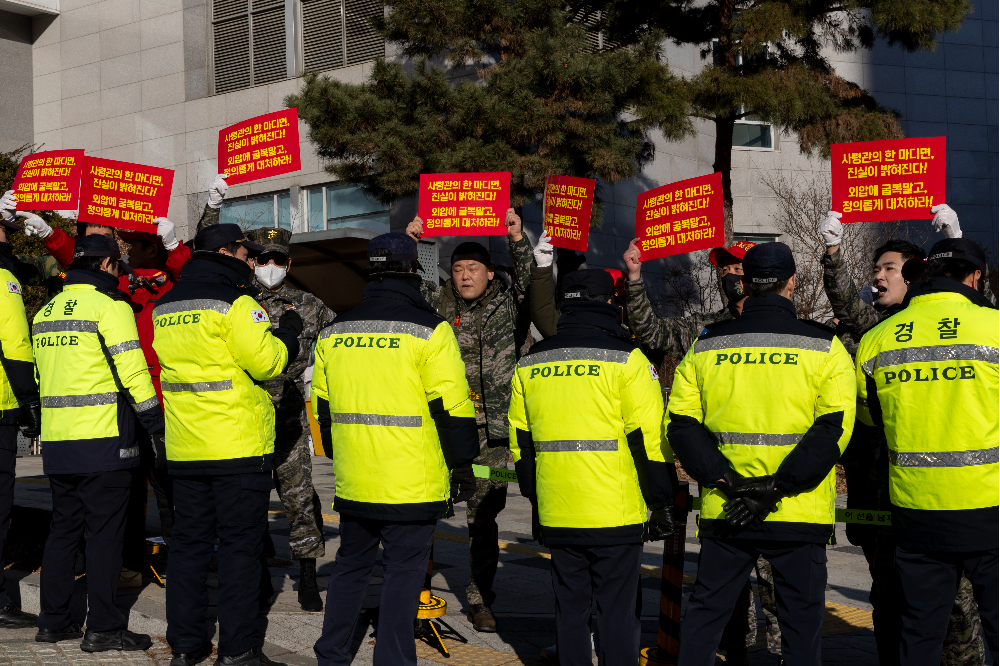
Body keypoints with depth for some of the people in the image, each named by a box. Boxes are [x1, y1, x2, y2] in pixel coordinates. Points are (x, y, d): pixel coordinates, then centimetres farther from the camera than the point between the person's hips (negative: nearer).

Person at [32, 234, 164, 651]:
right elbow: (132, 371, -13)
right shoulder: (110, 306, -8)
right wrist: (157, 425, -6)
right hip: (103, 440, -7)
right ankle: (103, 628, -2)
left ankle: (53, 621, 17)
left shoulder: (46, 312, 15)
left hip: (56, 442, 7)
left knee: (63, 528, 14)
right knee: (104, 531, -3)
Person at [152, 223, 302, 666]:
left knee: (189, 542, 11)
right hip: (238, 446, -7)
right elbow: (266, 361, -17)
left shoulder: (165, 307, 12)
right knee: (241, 546, -1)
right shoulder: (235, 303, -12)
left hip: (184, 448, 7)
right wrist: (287, 331, 1)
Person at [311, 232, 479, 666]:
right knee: (404, 573, 1)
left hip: (353, 483, 5)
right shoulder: (429, 330, -8)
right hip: (411, 484, -5)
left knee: (350, 566, 18)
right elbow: (452, 406, -10)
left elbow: (322, 405, 17)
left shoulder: (334, 332, 9)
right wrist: (463, 466, -1)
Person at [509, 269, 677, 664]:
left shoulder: (529, 365, 9)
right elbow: (649, 440, -9)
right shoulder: (626, 360, -7)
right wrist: (662, 505, -1)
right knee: (617, 610, 3)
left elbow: (520, 440, 15)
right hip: (616, 514, -4)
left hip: (556, 516, 4)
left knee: (569, 608, 12)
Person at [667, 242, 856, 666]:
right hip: (799, 518, -2)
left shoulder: (704, 347, 5)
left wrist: (725, 481, -8)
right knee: (800, 624, 7)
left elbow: (680, 424, 0)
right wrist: (776, 488, -14)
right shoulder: (824, 347, -3)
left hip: (723, 513, 2)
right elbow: (834, 427, -11)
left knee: (704, 615, 13)